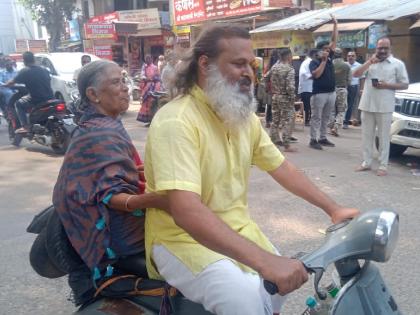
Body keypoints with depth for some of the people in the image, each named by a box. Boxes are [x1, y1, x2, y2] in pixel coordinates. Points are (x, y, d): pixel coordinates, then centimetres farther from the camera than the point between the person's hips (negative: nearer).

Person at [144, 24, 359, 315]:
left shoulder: (245, 116, 4)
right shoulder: (176, 121, -25)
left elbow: (282, 167, 11)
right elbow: (186, 212, -36)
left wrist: (333, 209, 3)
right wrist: (264, 260, -42)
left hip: (236, 228, 8)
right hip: (183, 239, -8)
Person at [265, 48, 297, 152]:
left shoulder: (274, 67, 5)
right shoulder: (290, 69, -15)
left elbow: (266, 78, 14)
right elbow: (290, 87, -22)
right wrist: (292, 98, -11)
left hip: (275, 97, 7)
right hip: (285, 98, -7)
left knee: (275, 119, 16)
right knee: (287, 121, -3)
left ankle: (274, 140, 25)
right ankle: (286, 145, -3)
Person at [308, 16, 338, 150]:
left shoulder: (330, 57, 11)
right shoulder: (314, 62, -6)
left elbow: (334, 41, 12)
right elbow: (316, 74, -22)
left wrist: (335, 25, 10)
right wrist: (323, 61, -17)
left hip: (331, 93, 7)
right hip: (319, 93, -7)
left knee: (325, 118, 12)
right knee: (316, 118, -1)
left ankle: (323, 138, 21)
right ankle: (313, 140, 3)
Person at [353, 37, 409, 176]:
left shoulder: (398, 64, 1)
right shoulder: (370, 62, 13)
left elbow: (405, 85, 0)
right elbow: (355, 74, 1)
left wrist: (387, 85, -14)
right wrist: (370, 62, -9)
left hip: (384, 107, -4)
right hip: (367, 105, 4)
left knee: (383, 137, 1)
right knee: (366, 135, 9)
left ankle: (383, 165, 7)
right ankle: (366, 162, 19)